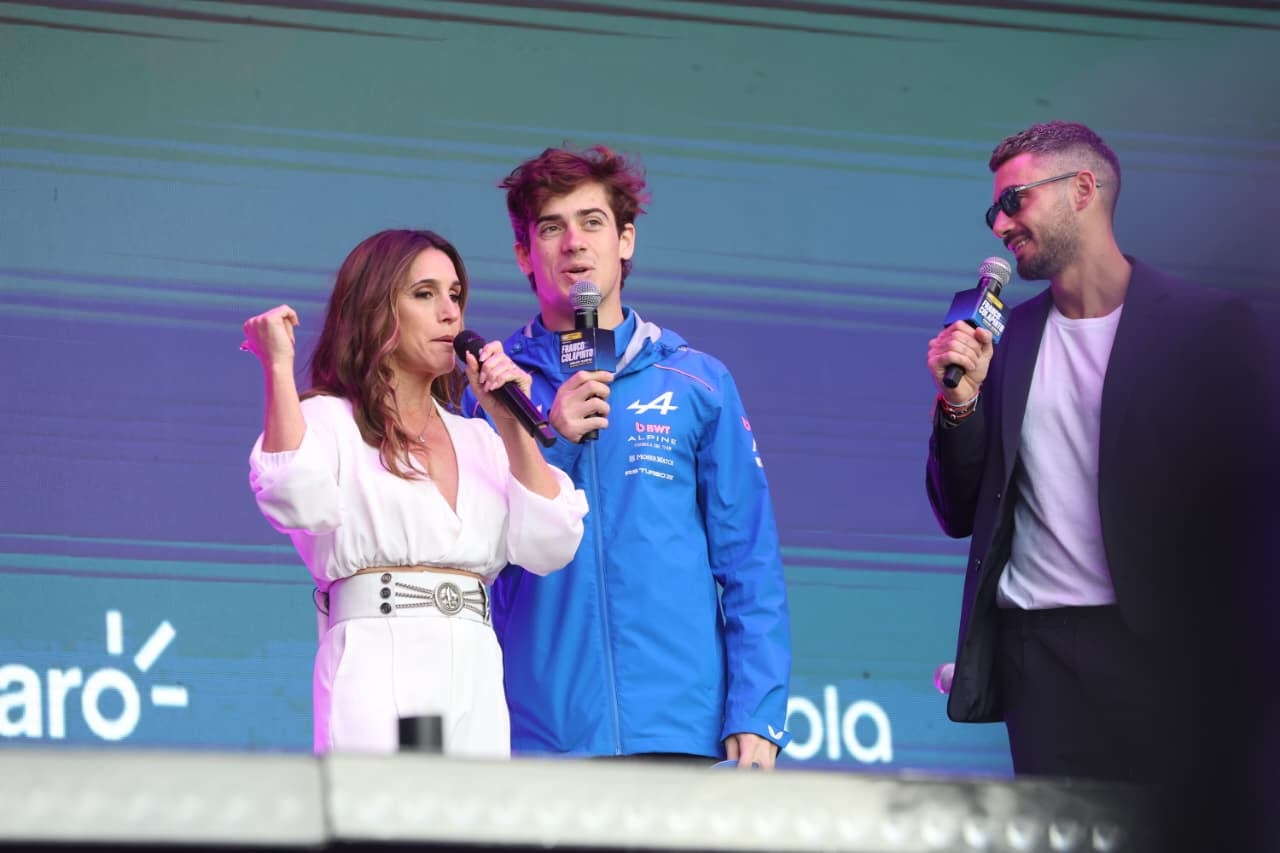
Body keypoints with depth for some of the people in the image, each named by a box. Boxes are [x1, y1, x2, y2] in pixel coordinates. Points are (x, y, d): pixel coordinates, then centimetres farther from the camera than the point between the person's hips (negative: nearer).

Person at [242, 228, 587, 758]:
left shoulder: (479, 441, 22)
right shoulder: (328, 422, 5)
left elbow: (549, 546, 8)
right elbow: (296, 501, -18)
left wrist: (512, 426, 2)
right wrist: (278, 369, -13)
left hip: (477, 680, 5)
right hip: (377, 676, -5)